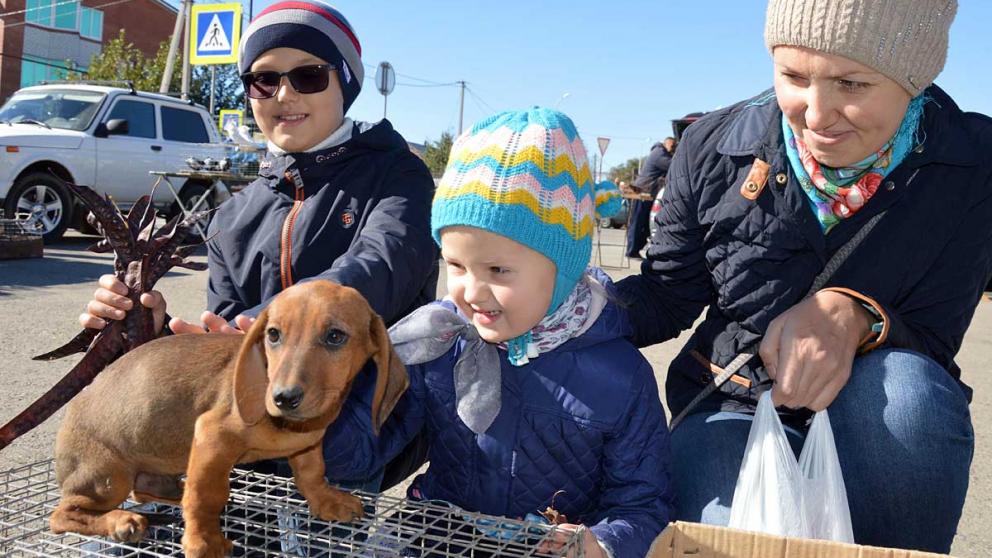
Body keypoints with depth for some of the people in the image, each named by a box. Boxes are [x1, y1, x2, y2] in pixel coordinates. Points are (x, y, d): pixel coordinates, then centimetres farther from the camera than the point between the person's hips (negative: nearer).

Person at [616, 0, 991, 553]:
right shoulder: (713, 149, -9)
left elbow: (931, 341, -11)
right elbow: (666, 295, -2)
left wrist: (854, 315, -34)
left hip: (886, 422, 2)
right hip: (734, 407, -1)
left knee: (898, 382, -34)